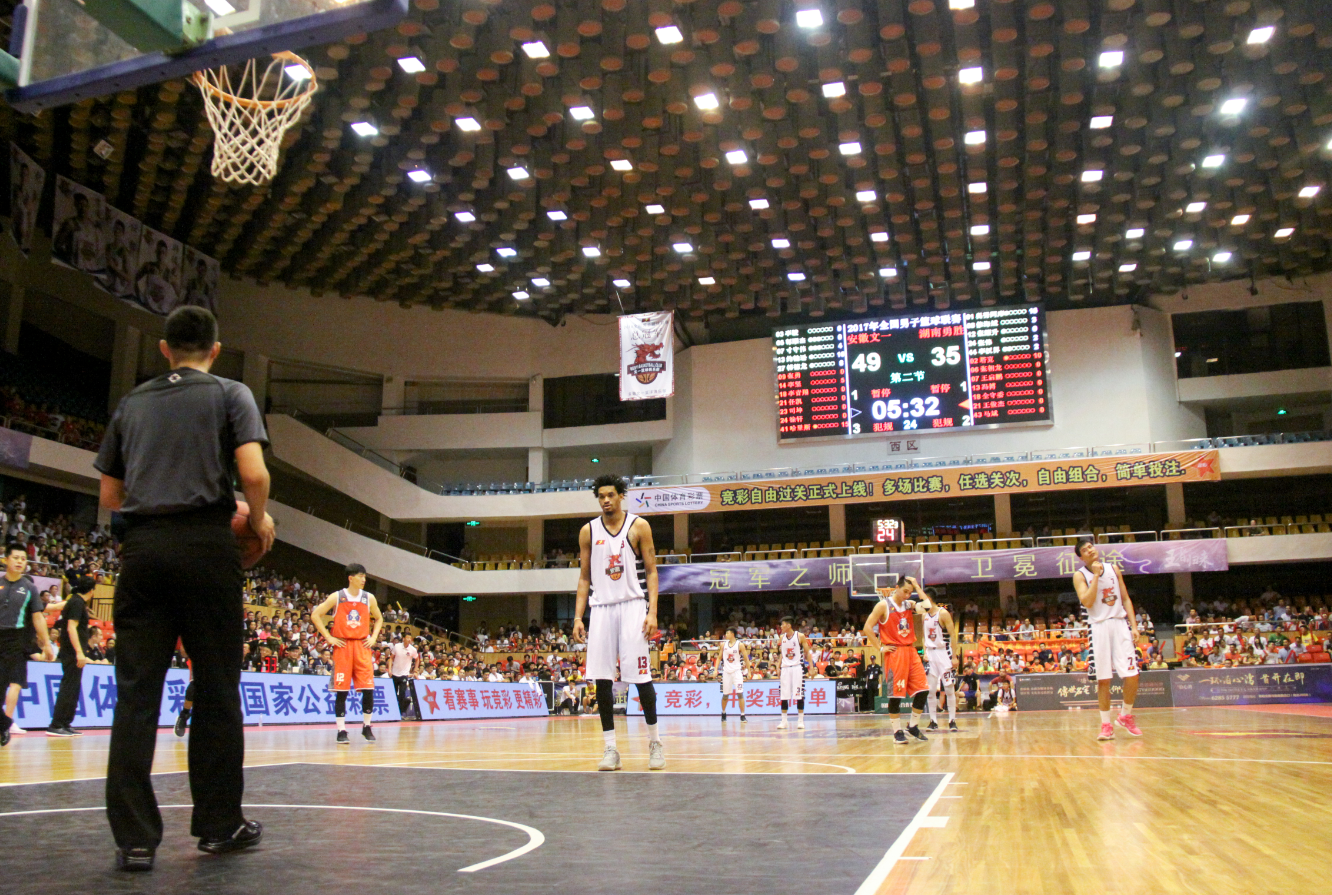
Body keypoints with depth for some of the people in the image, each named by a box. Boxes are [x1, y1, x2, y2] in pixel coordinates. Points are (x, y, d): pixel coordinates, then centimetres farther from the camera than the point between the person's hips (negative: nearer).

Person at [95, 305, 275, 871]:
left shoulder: (132, 403, 18)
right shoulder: (230, 395, 5)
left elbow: (109, 495, 18)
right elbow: (253, 473, -10)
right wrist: (260, 520, 6)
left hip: (140, 546, 4)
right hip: (204, 543, -3)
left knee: (135, 692, 3)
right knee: (216, 690, 6)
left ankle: (135, 838, 2)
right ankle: (219, 824, 14)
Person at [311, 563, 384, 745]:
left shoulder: (369, 598, 7)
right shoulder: (337, 597, -2)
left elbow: (379, 618, 21)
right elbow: (315, 615, 0)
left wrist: (373, 637, 6)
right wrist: (329, 637, -6)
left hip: (362, 646, 3)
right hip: (343, 646, -2)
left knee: (368, 689, -2)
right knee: (341, 690, -2)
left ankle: (366, 726, 14)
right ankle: (341, 731, 6)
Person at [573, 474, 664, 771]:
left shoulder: (638, 526, 2)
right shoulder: (588, 531, 9)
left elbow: (651, 571, 1)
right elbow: (584, 577, 13)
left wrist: (652, 612, -9)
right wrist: (578, 617, 4)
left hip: (632, 605, -3)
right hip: (601, 608, 3)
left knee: (640, 675, -5)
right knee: (602, 679, -1)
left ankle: (655, 742, 10)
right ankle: (610, 749, 6)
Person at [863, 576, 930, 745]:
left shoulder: (909, 605, 11)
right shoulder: (883, 605, -6)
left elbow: (928, 605, -6)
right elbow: (868, 627, -9)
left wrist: (916, 586, -2)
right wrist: (880, 648, -11)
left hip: (911, 651, 6)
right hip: (894, 653, -6)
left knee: (922, 689, 2)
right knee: (896, 693, -5)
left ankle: (914, 726, 16)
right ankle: (897, 731, 5)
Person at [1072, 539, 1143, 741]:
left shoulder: (1113, 569, 10)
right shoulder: (1080, 575, -1)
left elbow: (1126, 599, 12)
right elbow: (1087, 602, -15)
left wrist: (1133, 625, 3)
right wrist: (1096, 575, -14)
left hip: (1119, 624, 3)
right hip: (1099, 627, -2)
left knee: (1132, 675, -4)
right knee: (1103, 679, -1)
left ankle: (1125, 715, 18)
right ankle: (1106, 724, 9)